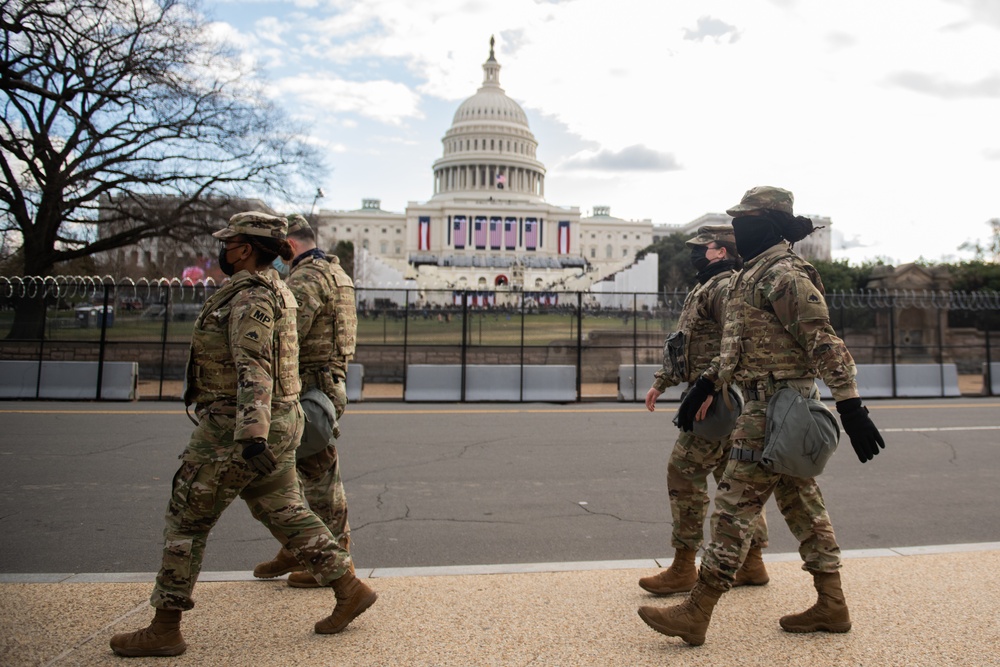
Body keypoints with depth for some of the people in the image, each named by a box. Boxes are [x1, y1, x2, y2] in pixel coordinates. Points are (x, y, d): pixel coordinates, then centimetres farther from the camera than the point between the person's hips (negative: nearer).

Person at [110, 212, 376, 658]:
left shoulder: (251, 297, -16)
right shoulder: (270, 291, 16)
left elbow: (254, 371, -27)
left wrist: (251, 435, -34)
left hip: (235, 428, -10)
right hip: (276, 423, 10)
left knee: (187, 521, 4)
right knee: (284, 513, 14)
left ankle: (164, 629, 16)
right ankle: (350, 590, 18)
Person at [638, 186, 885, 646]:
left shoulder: (785, 276, -15)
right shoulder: (753, 273, 17)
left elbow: (825, 344, -20)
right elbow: (738, 343, 24)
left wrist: (850, 407, -23)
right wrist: (704, 386, 22)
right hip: (774, 405, 11)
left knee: (735, 504, -7)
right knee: (800, 501, 14)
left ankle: (696, 614, 1)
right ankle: (831, 607, 26)